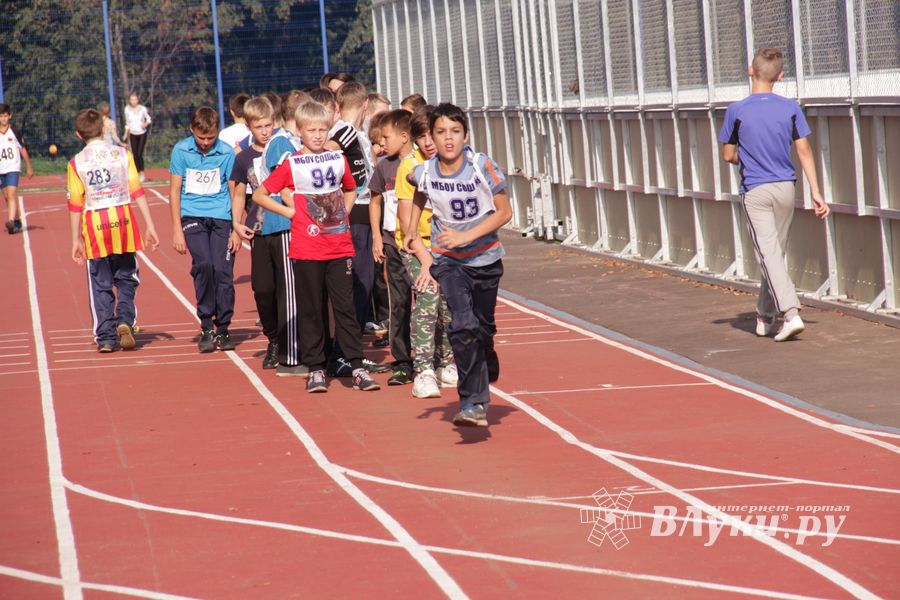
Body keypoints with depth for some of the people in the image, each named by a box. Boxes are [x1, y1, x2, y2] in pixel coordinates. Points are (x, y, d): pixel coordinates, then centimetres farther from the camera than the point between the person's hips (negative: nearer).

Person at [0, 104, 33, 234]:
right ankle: (17, 222, 24)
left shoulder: (14, 132, -2)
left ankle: (11, 221, -30)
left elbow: (23, 149, 7)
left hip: (13, 168, -4)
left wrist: (29, 167, 12)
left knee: (12, 194, -18)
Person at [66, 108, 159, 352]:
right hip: (123, 222, 1)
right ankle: (124, 320, -8)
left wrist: (76, 240, 5)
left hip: (94, 227, -1)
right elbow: (137, 192, -2)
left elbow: (75, 205, -1)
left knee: (100, 286, 7)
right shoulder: (122, 154, 1)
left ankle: (105, 337, 5)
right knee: (126, 279, 14)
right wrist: (150, 225, 1)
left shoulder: (76, 163, -2)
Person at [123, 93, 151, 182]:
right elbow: (127, 122, 9)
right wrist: (126, 134, 8)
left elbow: (148, 118, 0)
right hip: (133, 134, 3)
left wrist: (146, 124, -21)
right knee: (135, 155, 2)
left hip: (142, 134, -3)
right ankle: (138, 173, 12)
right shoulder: (127, 109, -3)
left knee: (139, 154, -13)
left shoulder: (142, 109, -13)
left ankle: (142, 174, -3)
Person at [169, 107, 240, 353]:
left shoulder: (226, 152, -2)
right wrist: (177, 229, 0)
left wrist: (237, 229, 1)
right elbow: (174, 190, 4)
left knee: (222, 270, -7)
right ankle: (206, 327, -8)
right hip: (193, 216, 0)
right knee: (203, 264, -19)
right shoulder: (181, 150, -1)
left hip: (221, 217, 0)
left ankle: (222, 329, 9)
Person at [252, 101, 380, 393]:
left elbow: (350, 189, 26)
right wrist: (290, 212, -3)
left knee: (345, 306, 1)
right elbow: (259, 195, 2)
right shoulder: (292, 165, -2)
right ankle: (315, 369, 10)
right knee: (311, 310, 4)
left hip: (340, 247, 2)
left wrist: (343, 214, 10)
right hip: (306, 250, -2)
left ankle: (357, 367, 3)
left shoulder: (338, 160, 7)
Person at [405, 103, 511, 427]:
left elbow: (504, 212, -11)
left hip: (485, 258, 1)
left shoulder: (482, 167, -17)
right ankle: (473, 403, -18)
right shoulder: (424, 173, -11)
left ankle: (487, 375, 46)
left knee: (483, 327, 14)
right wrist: (412, 229, 6)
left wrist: (465, 236, -19)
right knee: (463, 325, -20)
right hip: (447, 260, 0)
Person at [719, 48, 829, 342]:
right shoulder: (790, 108, -2)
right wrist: (816, 193, 2)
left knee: (769, 255, -6)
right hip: (785, 188, 3)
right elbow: (804, 152, -1)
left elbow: (728, 155, 0)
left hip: (755, 191, -3)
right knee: (776, 253, 15)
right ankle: (765, 317, 25)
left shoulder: (737, 111, -8)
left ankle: (791, 313, -22)